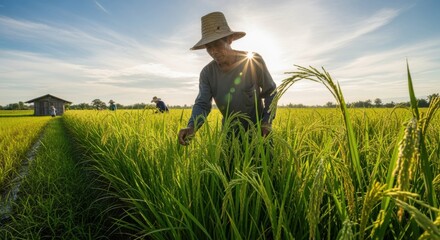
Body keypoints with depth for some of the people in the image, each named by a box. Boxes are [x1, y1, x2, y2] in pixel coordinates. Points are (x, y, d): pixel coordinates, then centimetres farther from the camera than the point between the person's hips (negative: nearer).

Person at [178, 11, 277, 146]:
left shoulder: (254, 61, -16)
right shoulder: (207, 73, -10)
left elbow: (270, 92, -6)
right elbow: (202, 103, -18)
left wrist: (267, 121, -18)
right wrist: (192, 126, -39)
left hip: (258, 128, -1)